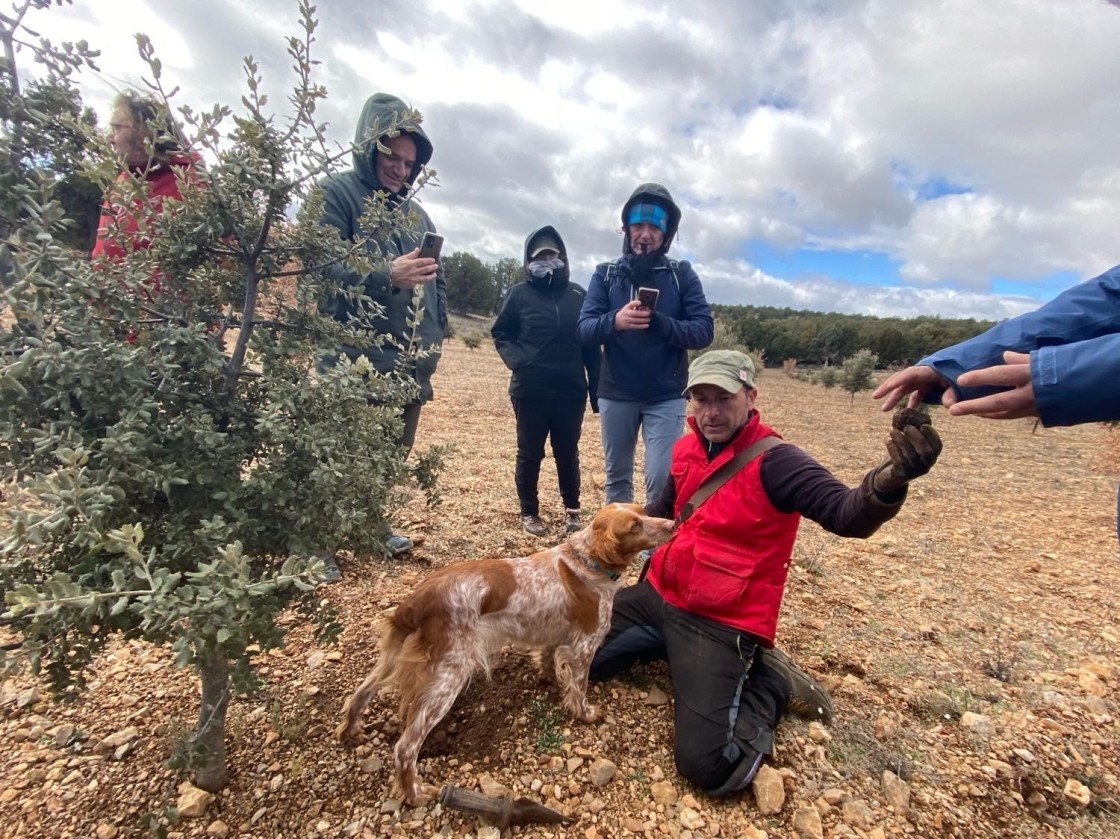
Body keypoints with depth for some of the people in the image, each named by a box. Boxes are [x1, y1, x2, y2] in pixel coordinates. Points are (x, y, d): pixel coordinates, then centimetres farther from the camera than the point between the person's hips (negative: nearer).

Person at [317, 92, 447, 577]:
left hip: (411, 364, 7)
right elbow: (323, 268, -12)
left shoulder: (415, 212, 20)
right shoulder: (337, 193, 1)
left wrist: (435, 335, 11)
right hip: (356, 361, -6)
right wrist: (387, 276, -24)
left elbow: (438, 281, 22)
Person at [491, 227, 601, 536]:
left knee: (568, 453, 12)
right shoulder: (519, 294, 0)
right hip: (530, 391, -1)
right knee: (530, 453, 9)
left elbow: (591, 343, 6)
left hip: (571, 391, 1)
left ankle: (572, 509, 30)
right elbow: (500, 333, 6)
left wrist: (596, 386, 3)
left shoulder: (578, 295, 4)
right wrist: (516, 360, -13)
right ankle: (529, 512, 26)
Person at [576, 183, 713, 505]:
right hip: (615, 395, 2)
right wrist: (615, 320, -29)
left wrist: (660, 322, -26)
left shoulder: (682, 275, 1)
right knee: (617, 476, 14)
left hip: (666, 397, -1)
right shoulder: (606, 273, 3)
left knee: (662, 480, -4)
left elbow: (703, 331, -7)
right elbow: (584, 328, -7)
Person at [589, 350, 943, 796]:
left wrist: (887, 481, -55)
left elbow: (847, 515, -34)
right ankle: (668, 646, 18)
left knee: (707, 766, -15)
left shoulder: (773, 462, -18)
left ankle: (771, 683, 11)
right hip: (658, 595, 7)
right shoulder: (686, 448, 3)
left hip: (719, 622, -6)